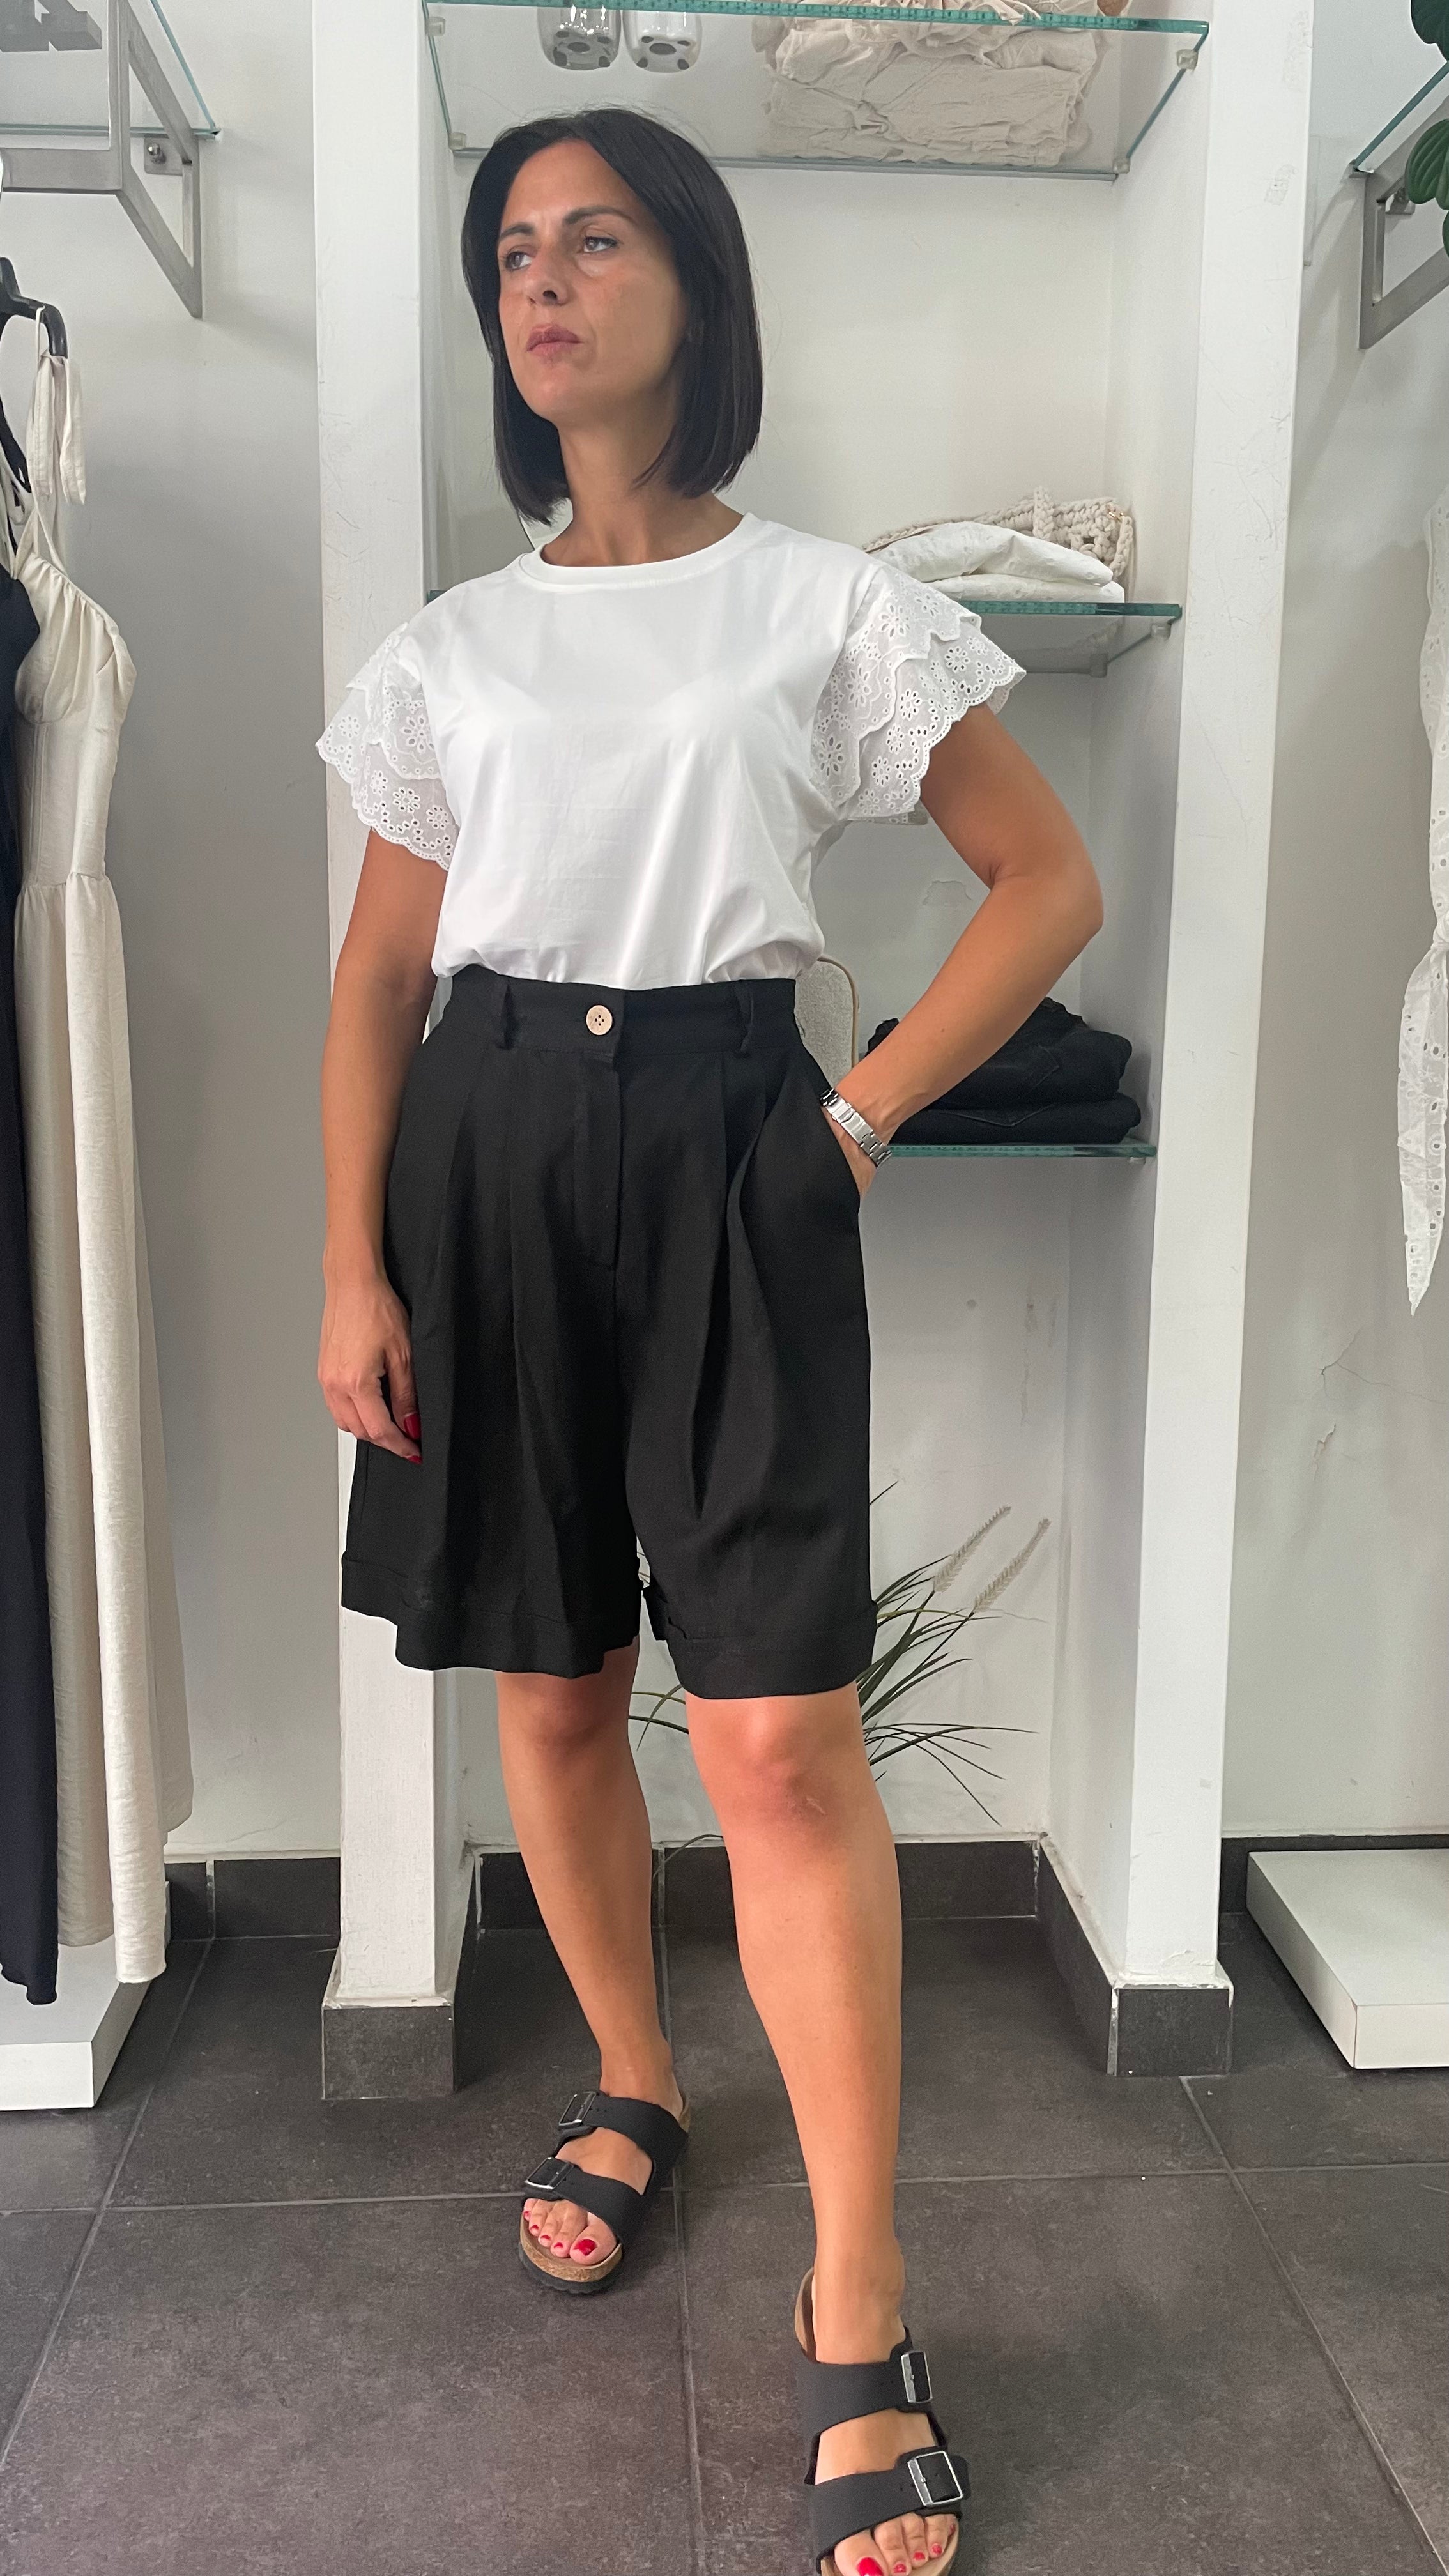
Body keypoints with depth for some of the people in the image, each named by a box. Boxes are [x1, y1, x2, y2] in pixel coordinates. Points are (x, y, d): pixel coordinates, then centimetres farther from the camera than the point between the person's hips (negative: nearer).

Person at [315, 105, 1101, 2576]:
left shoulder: (832, 607, 5)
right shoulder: (452, 645, 12)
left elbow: (1047, 881, 6)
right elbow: (377, 980, 10)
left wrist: (863, 1115, -4)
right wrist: (352, 1269, 0)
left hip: (725, 1146, -3)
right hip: (491, 1151, 4)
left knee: (779, 1725, -8)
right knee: (551, 1692, 9)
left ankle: (857, 2307, 5)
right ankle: (632, 2089, 34)